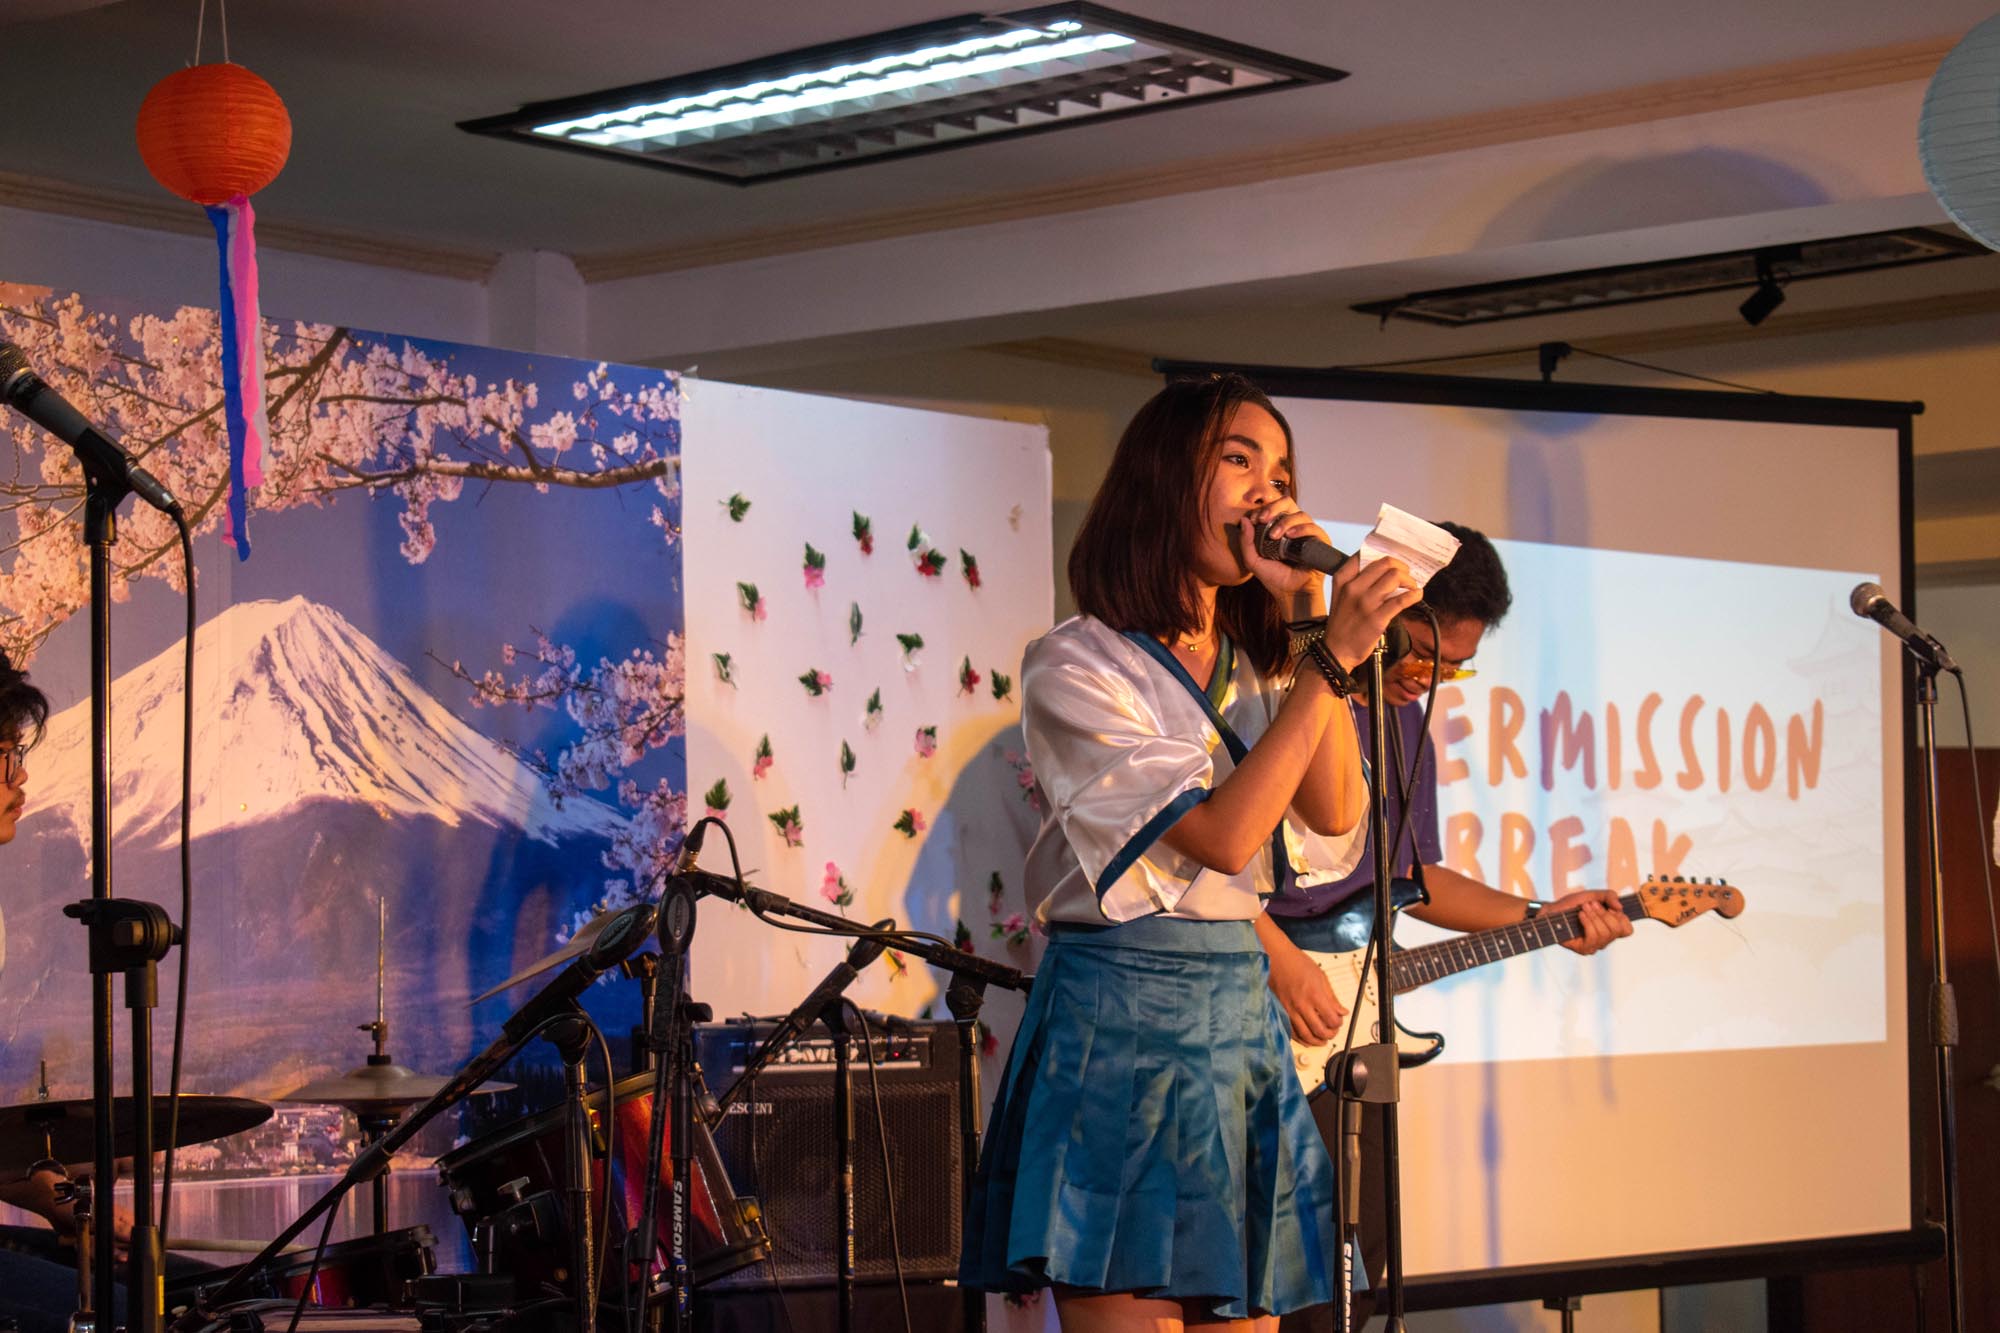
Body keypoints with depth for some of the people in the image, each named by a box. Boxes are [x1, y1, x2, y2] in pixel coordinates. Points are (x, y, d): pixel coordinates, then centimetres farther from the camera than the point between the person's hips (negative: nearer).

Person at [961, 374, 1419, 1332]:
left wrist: (1310, 620, -2)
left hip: (1244, 1019, 7)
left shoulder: (1256, 669, 17)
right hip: (1122, 1028, -7)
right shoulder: (1077, 665, -6)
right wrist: (1330, 660, -17)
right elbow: (1222, 835, -15)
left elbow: (1335, 814, 0)